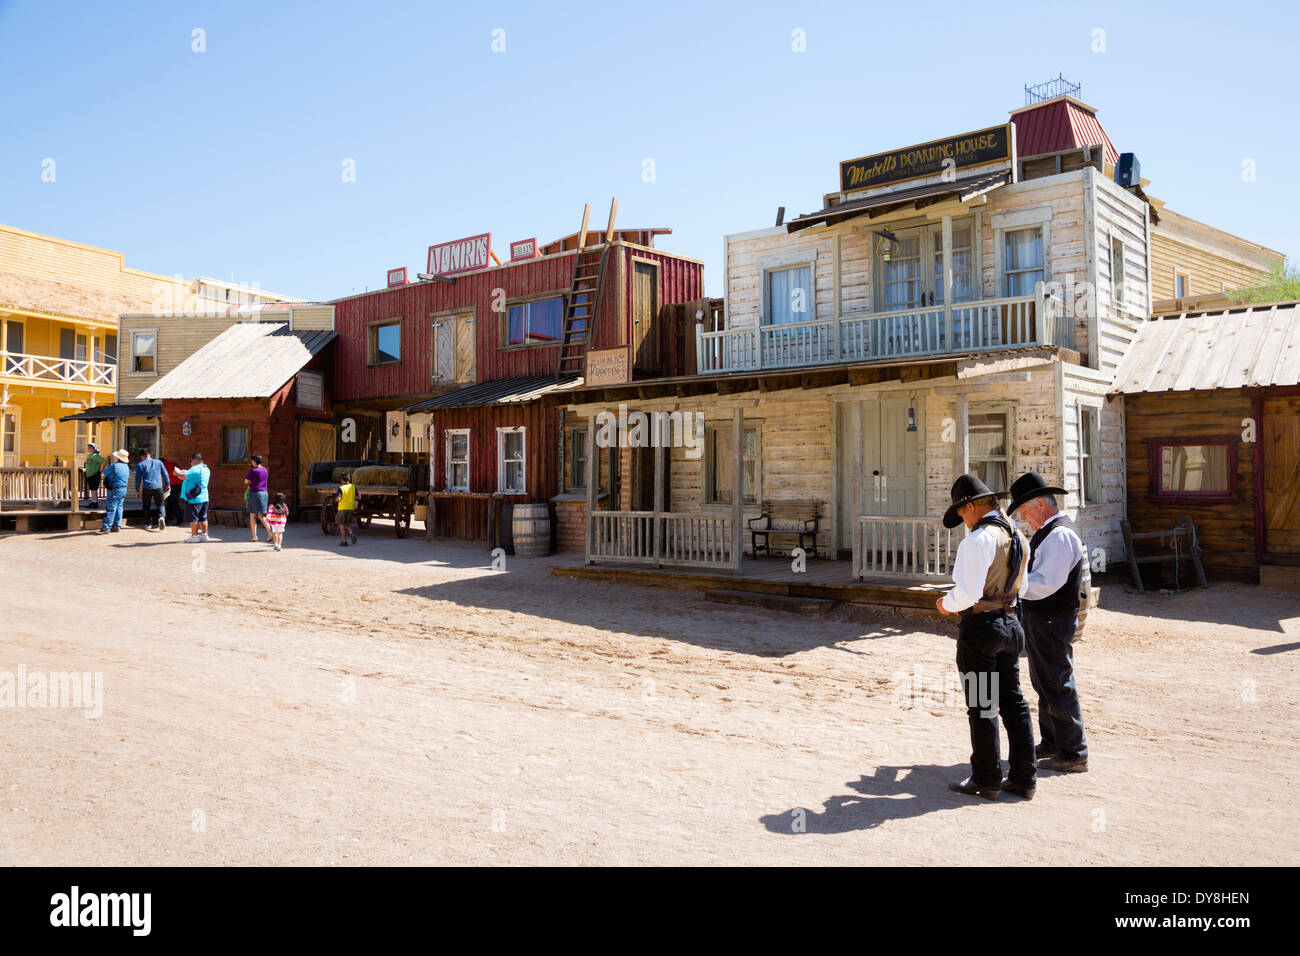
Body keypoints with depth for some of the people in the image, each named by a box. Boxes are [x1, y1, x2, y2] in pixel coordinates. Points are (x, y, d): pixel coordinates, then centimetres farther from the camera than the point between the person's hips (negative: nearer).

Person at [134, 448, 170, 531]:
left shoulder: (140, 465, 3)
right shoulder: (158, 462, 7)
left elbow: (138, 478, 3)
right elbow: (165, 474, 9)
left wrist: (137, 490, 10)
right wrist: (168, 485, 18)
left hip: (147, 488, -1)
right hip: (158, 487, 1)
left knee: (146, 506, 13)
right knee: (159, 504, 11)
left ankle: (151, 523, 11)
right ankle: (160, 517, -17)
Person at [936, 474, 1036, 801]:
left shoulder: (979, 539, -18)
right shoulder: (1018, 537, 9)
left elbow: (969, 592, -24)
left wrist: (947, 604, -4)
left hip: (981, 627, -8)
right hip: (1011, 623, 8)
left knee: (981, 707, 2)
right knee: (1013, 702, 14)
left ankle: (986, 781, 12)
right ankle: (1023, 779, 20)